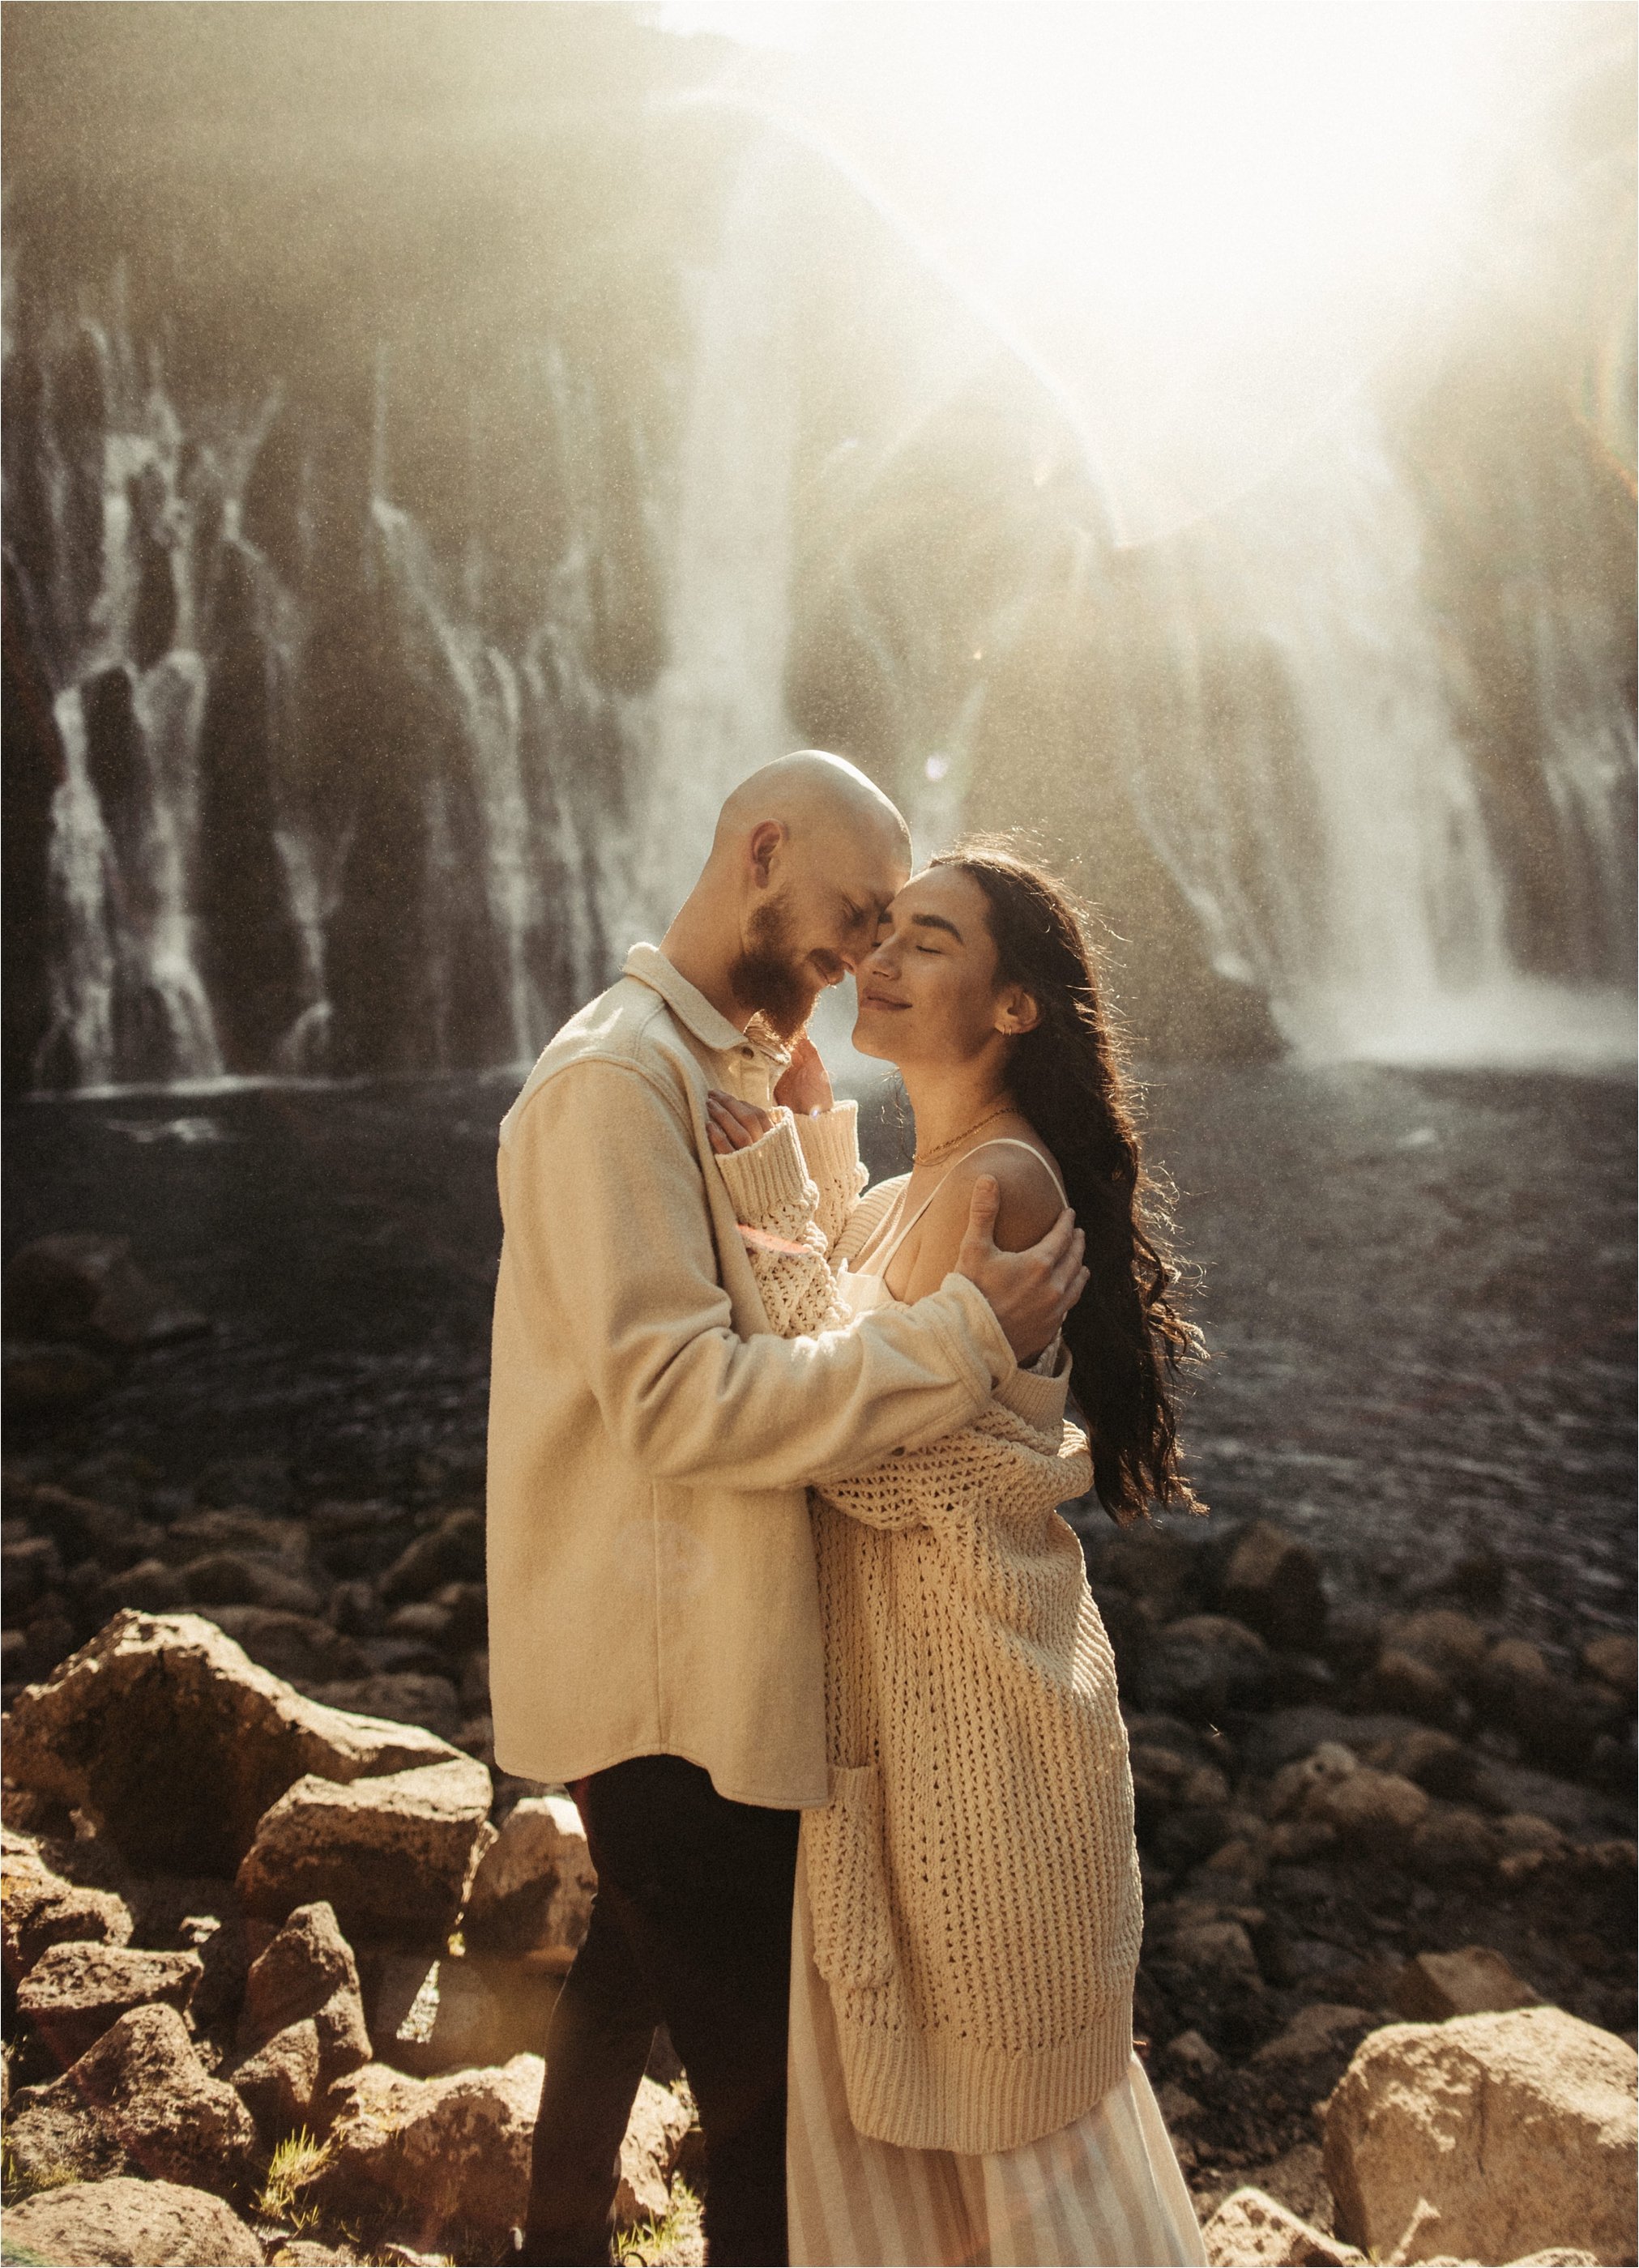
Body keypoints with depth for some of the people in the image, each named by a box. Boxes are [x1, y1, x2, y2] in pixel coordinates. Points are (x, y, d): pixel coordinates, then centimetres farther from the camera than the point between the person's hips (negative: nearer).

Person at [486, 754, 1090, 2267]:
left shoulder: (711, 1071, 12)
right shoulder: (616, 1076, -20)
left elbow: (794, 1310, 13)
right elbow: (677, 1396, -28)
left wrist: (808, 1117, 1)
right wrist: (963, 1336, -29)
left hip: (674, 1646, 11)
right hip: (670, 1673, -11)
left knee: (632, 1966, 27)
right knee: (764, 2076, 0)